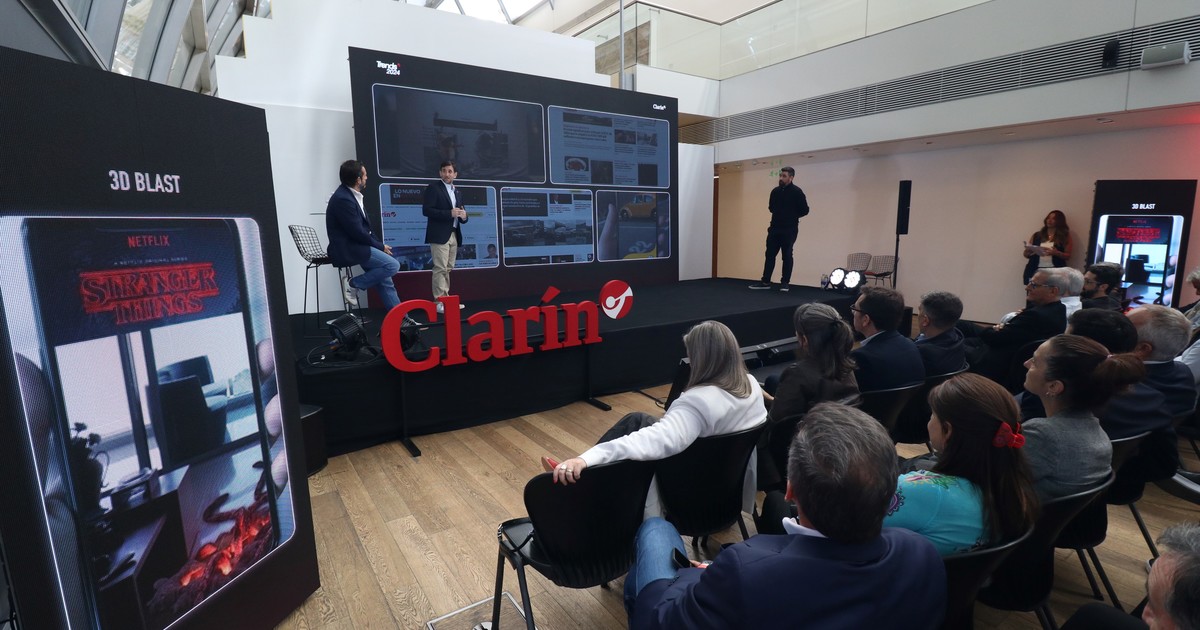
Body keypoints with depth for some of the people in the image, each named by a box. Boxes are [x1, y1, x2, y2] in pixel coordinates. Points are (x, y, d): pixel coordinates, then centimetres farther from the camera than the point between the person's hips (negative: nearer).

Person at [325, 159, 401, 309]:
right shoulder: (343, 199, -20)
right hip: (347, 249, -9)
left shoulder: (350, 194, 9)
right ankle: (353, 284, -5)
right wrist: (380, 246, -8)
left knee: (385, 282, 7)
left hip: (355, 246, 9)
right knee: (393, 265, -18)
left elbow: (365, 226, 13)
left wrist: (380, 244, 1)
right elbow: (358, 233, -20)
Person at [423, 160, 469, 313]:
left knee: (448, 269, 9)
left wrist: (463, 216, -4)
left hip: (454, 235, 7)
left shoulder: (456, 192, 20)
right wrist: (449, 213, -19)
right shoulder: (433, 188, -2)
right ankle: (439, 302, -8)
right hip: (439, 235, -7)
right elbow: (426, 210, -12)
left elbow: (462, 213, 21)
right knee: (440, 269, -9)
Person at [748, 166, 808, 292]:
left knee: (787, 256, 2)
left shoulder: (796, 192, -9)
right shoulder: (775, 191, 9)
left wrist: (791, 216, -1)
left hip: (789, 230, -6)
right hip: (774, 228, 6)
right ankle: (765, 282, 13)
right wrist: (779, 215, 6)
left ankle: (784, 283, 10)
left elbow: (804, 210, -7)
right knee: (770, 255, 7)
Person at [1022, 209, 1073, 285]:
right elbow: (1026, 254, 17)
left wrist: (1055, 253, -13)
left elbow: (1068, 255, 6)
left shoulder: (1065, 236, 12)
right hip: (1036, 270, 1)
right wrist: (1028, 251, -6)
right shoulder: (1037, 235, 16)